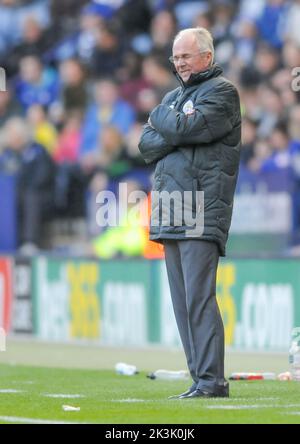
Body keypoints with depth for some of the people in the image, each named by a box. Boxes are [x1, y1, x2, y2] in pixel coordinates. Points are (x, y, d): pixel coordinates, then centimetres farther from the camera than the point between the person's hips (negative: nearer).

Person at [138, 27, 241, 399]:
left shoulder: (222, 91, -1)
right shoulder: (173, 97, 24)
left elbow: (186, 127, -15)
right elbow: (146, 144, 13)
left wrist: (159, 118, 4)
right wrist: (175, 135, -5)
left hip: (202, 213, -8)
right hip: (171, 211, 8)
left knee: (198, 297, -14)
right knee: (183, 300, 5)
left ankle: (211, 380, -14)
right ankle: (202, 380, 7)